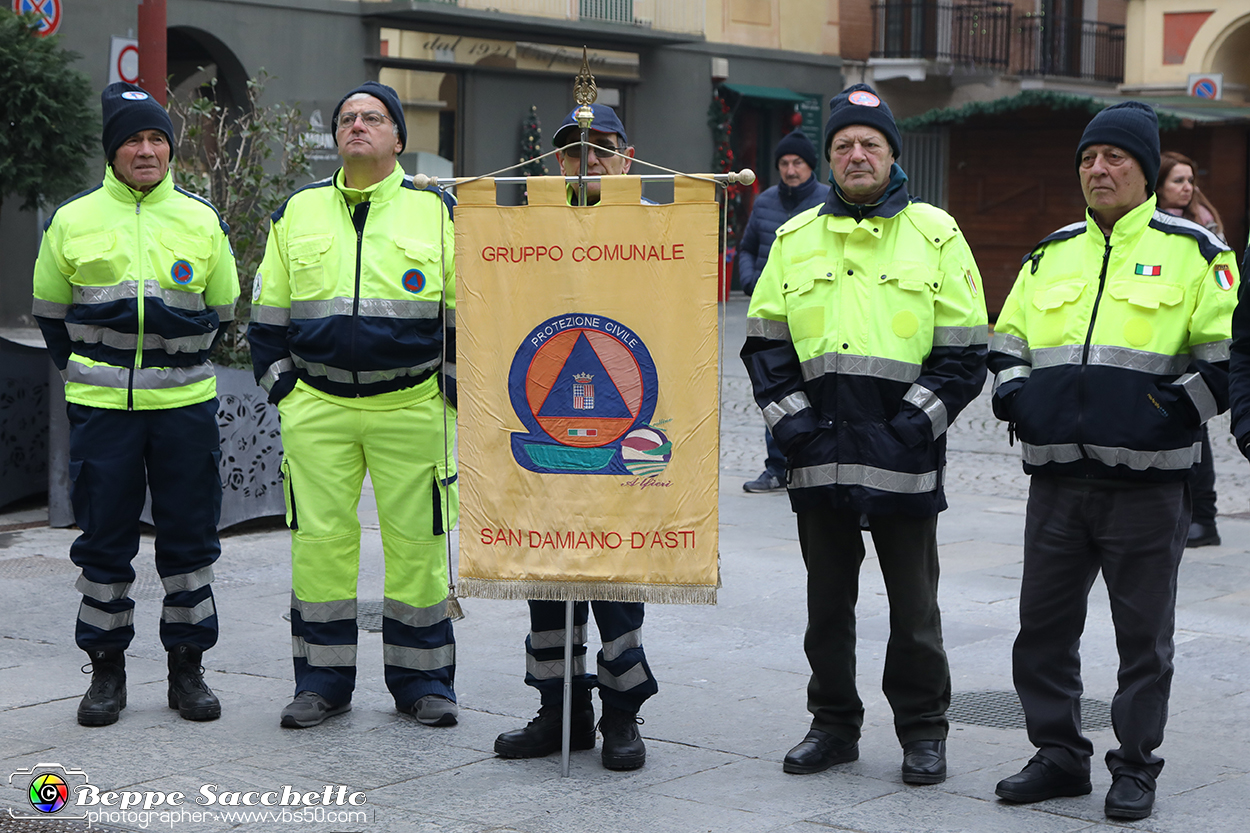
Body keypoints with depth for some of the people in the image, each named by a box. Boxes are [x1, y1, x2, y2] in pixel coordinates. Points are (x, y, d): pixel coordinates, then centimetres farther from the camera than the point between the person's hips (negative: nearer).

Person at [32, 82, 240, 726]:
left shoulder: (202, 221, 5)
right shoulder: (72, 221, 2)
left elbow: (221, 312, 16)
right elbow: (50, 312, 14)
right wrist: (88, 372, 11)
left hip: (184, 404, 1)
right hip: (100, 407, -1)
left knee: (189, 539, 5)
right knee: (104, 541, 4)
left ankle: (187, 668, 16)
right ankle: (106, 671, 15)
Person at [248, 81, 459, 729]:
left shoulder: (436, 213, 5)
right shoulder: (297, 212, 11)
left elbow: (465, 314, 6)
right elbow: (268, 315, 15)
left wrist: (452, 397, 0)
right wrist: (285, 390, 7)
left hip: (411, 406, -1)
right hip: (316, 409, 2)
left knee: (416, 541, 2)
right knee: (320, 540, 2)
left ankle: (422, 679, 14)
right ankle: (322, 681, 13)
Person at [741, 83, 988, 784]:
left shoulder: (935, 235, 2)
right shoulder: (795, 239, 10)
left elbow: (963, 352, 0)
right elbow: (766, 342, 11)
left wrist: (914, 421, -10)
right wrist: (791, 418, -2)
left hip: (905, 456, -3)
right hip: (818, 456, 3)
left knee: (914, 605, 5)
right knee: (827, 600, 11)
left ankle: (924, 731, 18)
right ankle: (834, 725, 24)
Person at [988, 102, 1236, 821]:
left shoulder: (1191, 251, 0)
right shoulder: (1052, 254, 15)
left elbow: (1228, 353, -4)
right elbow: (1007, 339, 23)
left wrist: (1176, 409, -13)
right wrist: (1014, 392, 5)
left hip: (1147, 481, -5)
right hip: (1057, 475, 5)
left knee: (1144, 631, 4)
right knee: (1044, 623, 9)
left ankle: (1136, 767, 16)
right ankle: (1059, 755, 22)